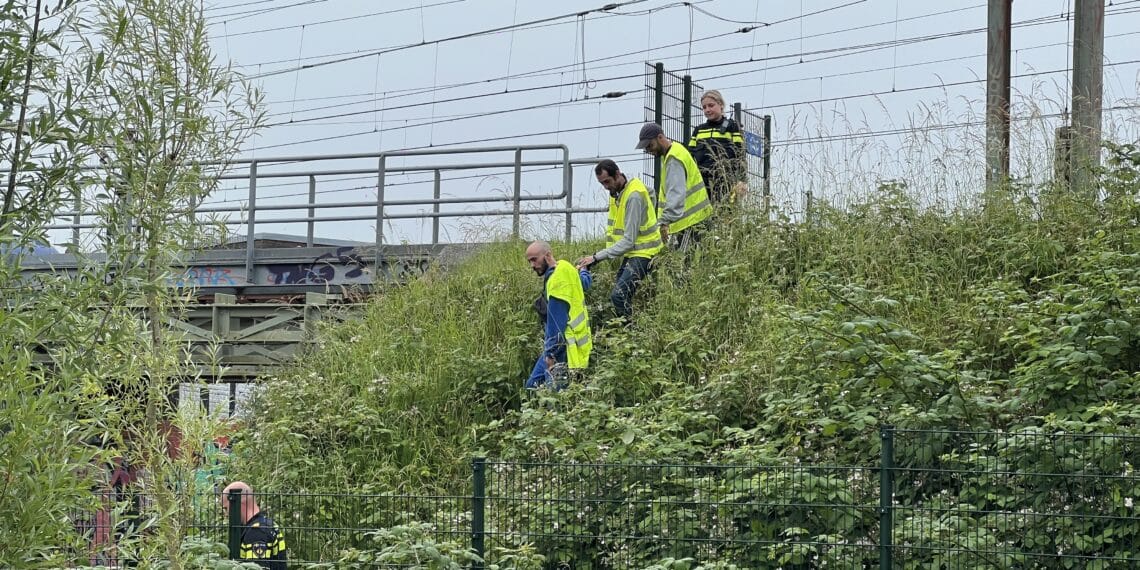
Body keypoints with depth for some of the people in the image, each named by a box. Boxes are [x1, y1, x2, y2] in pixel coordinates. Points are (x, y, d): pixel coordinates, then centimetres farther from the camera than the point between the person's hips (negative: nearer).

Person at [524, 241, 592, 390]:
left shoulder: (557, 281, -21)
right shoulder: (565, 268, 8)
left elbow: (556, 325, -22)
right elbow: (585, 283, 33)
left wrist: (551, 354, -21)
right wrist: (583, 272, 57)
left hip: (566, 348, -10)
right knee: (533, 385, 11)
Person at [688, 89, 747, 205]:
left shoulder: (732, 127, 8)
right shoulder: (698, 130, 21)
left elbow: (740, 155, 1)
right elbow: (690, 155, 19)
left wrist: (740, 181, -11)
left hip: (724, 182, -4)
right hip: (701, 182, 4)